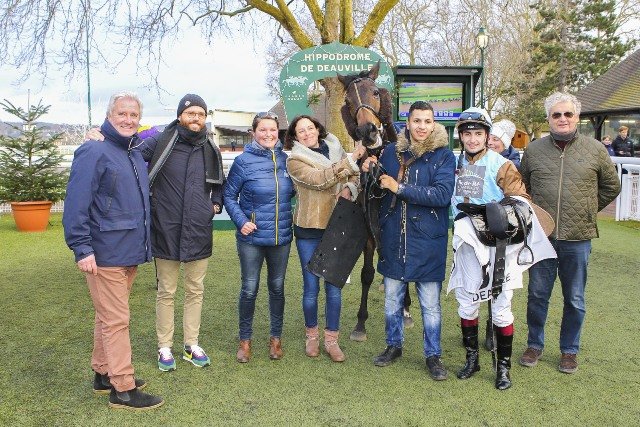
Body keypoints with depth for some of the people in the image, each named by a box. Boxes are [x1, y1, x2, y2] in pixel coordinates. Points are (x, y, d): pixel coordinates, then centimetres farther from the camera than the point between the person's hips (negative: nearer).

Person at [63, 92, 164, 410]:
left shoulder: (136, 154, 14)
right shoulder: (94, 152, -12)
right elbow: (75, 203, -17)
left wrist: (142, 243, 18)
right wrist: (82, 248, -20)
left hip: (129, 252, 8)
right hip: (104, 255, -8)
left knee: (109, 317, 18)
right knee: (116, 321, -2)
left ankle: (103, 374, 32)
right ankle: (123, 389, 9)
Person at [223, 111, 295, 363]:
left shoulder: (285, 159, 3)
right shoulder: (244, 161, -7)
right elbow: (229, 195, -3)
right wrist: (241, 220, -13)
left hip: (281, 236, 3)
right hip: (252, 237, -3)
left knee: (277, 287, 13)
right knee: (249, 289, 4)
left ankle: (276, 338, 29)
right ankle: (245, 340, 22)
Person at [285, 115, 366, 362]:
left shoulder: (336, 151, 6)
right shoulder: (295, 161, -6)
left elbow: (355, 178, 13)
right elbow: (319, 179, -22)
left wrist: (349, 188, -10)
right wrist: (350, 160, -26)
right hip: (309, 231, -3)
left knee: (334, 287, 8)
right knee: (311, 288, 7)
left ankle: (331, 339, 21)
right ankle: (312, 335, 28)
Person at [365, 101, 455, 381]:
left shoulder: (443, 156, -5)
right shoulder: (391, 152, 5)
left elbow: (442, 195, -19)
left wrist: (399, 188, -20)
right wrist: (368, 173, -8)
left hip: (427, 242, -3)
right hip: (393, 239, 3)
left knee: (430, 303, 7)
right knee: (392, 299, 15)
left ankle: (433, 355, 25)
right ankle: (394, 345, 35)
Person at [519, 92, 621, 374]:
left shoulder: (595, 150, 0)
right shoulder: (534, 150, 2)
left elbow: (611, 186, 13)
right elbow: (522, 186, 17)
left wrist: (588, 210, 9)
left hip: (578, 239, 0)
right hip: (541, 237, 1)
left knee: (574, 300, 11)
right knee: (537, 295, 10)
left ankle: (569, 350, 28)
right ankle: (534, 345, 28)